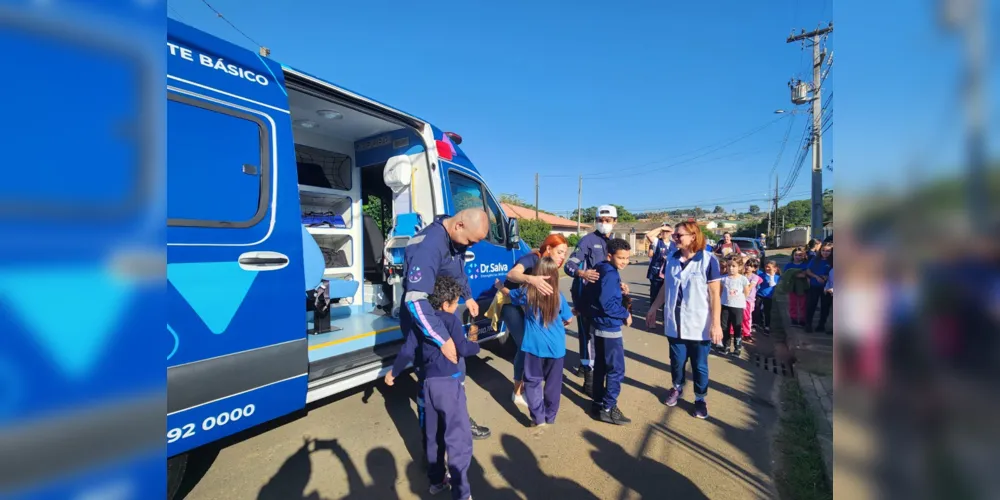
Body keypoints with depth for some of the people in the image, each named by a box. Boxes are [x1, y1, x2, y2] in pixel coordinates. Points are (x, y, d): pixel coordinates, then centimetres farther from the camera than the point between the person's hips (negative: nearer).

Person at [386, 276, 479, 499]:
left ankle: (436, 480, 34)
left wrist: (393, 372, 29)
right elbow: (463, 349, -14)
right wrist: (476, 345, 9)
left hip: (429, 383, 7)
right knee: (459, 438, -2)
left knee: (433, 435, 20)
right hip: (449, 383, -7)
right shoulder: (451, 320, -8)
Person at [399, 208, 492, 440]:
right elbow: (415, 300, -39)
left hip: (445, 315, 9)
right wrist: (442, 339, -39)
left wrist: (468, 297, 12)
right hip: (423, 323, -9)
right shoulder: (429, 246, -34)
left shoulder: (455, 238, -5)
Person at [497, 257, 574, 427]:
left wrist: (499, 285, 33)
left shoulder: (526, 292, -6)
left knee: (533, 382, 13)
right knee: (553, 383, 15)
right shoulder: (558, 296, -5)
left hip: (534, 345, -1)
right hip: (556, 346, 1)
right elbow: (568, 319, 7)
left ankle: (538, 418, 12)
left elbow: (506, 291, 12)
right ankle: (550, 416, 28)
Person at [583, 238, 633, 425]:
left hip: (599, 326, 10)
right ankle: (608, 409, 9)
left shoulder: (600, 270, 10)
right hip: (609, 328, -10)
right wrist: (626, 314, -12)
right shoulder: (610, 274, -20)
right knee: (616, 370, 0)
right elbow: (607, 304, -26)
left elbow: (589, 295, 16)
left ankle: (598, 403, 28)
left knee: (601, 367, 17)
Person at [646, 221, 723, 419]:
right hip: (675, 323, 4)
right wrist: (653, 309, 14)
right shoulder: (672, 259, 2)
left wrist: (716, 323, -13)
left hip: (699, 325, -3)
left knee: (699, 365, 10)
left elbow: (715, 294, -10)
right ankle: (677, 388, 40)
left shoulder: (708, 260, -11)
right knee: (677, 361, 14)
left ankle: (700, 399, 31)